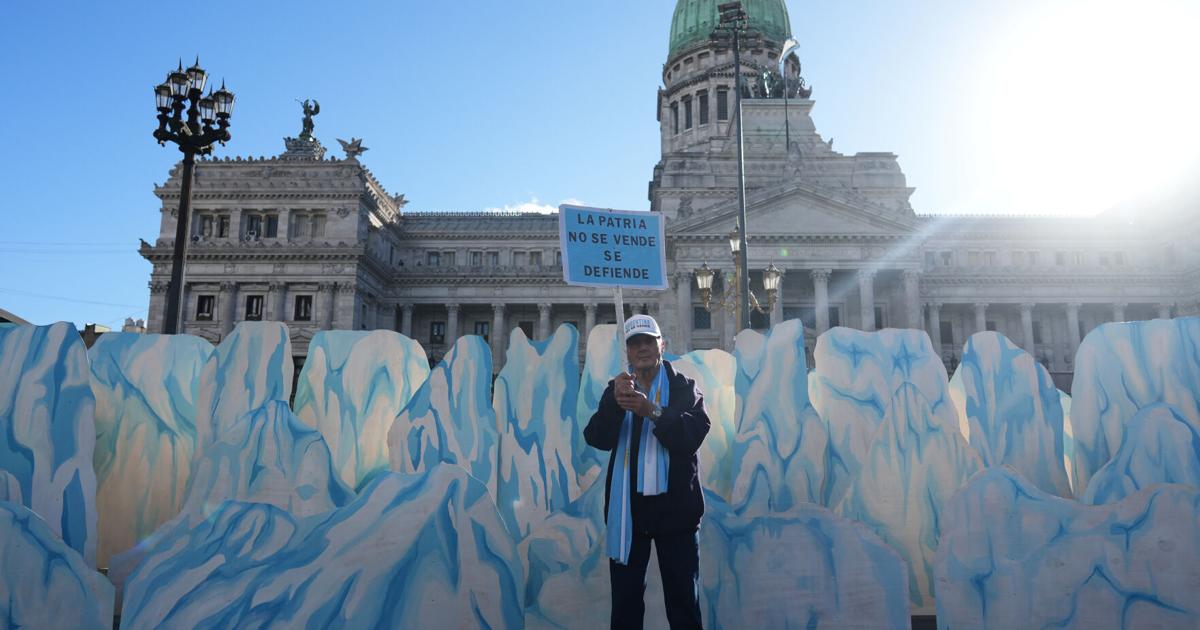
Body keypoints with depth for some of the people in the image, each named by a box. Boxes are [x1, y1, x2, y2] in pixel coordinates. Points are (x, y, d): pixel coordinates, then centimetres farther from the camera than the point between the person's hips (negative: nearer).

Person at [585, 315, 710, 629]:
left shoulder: (684, 387, 1)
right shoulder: (617, 389, 6)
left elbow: (693, 435, -14)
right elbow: (597, 438, -7)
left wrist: (652, 410, -28)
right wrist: (615, 400, -25)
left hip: (674, 504, -1)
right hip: (627, 506, 2)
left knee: (684, 600, 8)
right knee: (625, 599, 9)